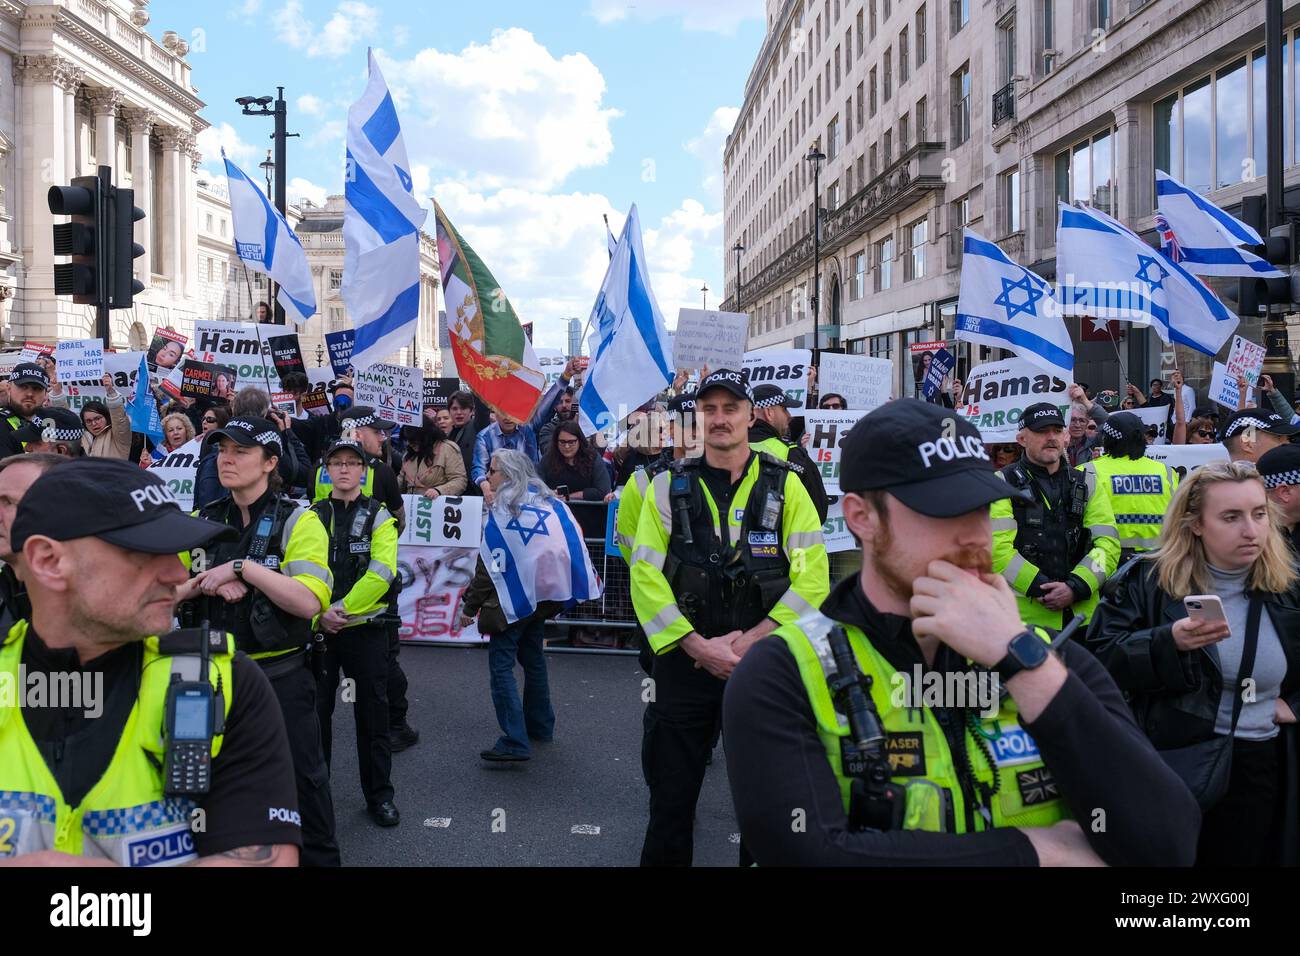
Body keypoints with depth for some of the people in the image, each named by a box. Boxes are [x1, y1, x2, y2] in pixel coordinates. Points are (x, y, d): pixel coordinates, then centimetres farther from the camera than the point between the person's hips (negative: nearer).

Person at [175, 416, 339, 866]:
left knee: (301, 775, 8)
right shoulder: (202, 520, 5)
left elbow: (309, 601, -23)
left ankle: (319, 857, 26)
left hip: (280, 675, -5)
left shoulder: (297, 521, -10)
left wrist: (241, 567, -24)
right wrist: (207, 583, -14)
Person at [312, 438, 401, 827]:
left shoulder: (378, 516, 0)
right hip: (317, 628, 2)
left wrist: (342, 609, -17)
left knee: (372, 714, 5)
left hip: (365, 628, -2)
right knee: (315, 710, 10)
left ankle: (379, 795, 17)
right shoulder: (311, 516, 5)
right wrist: (319, 613, -15)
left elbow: (381, 573, -13)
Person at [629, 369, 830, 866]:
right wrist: (698, 645, -14)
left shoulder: (786, 486, 0)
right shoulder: (669, 486, 1)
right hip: (684, 659, 1)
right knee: (671, 793, 10)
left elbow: (812, 578, -7)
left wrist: (751, 639, -16)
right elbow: (646, 576, -5)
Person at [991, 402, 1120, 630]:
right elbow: (997, 549, -11)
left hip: (1082, 613, 4)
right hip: (1023, 615, -3)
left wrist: (1075, 588, -13)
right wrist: (1043, 590, -17)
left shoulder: (1087, 485, 12)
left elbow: (1108, 545, 3)